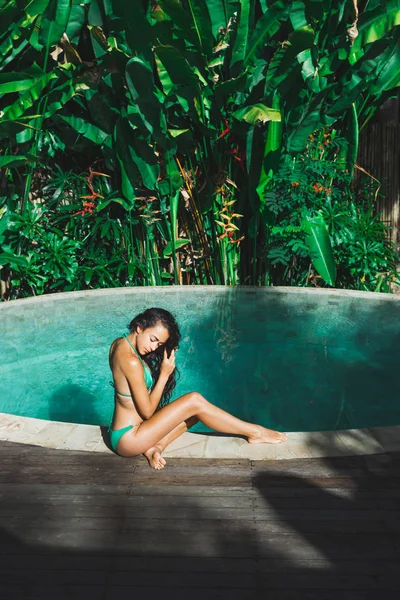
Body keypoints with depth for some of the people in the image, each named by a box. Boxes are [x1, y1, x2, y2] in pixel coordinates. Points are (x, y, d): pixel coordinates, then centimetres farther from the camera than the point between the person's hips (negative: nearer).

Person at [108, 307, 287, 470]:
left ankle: (155, 447, -6)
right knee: (194, 401, -13)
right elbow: (147, 411, -20)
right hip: (127, 439, -9)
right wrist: (164, 374, -17)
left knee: (194, 409, 8)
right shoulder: (131, 362, -29)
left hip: (122, 426, 9)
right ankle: (254, 432, 0)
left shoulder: (119, 343, 0)